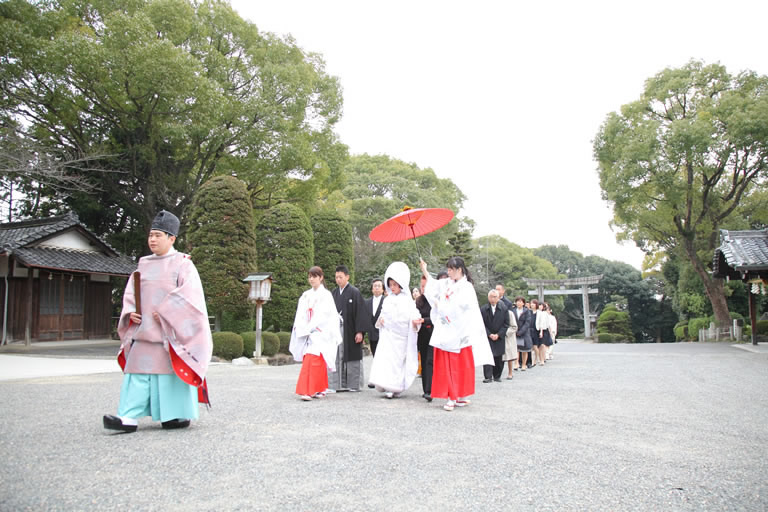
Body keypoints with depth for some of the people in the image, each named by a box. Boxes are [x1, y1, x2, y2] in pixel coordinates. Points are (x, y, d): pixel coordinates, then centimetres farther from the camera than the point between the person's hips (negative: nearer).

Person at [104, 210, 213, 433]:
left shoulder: (182, 263, -1)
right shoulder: (144, 264, 16)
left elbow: (188, 294, -12)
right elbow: (130, 292, 17)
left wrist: (164, 312, -16)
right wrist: (130, 312, -1)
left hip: (170, 331, -5)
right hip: (144, 331, 6)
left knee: (173, 368, -2)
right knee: (138, 369, -1)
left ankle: (180, 415, 10)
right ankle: (130, 416, -3)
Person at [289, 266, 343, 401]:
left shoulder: (325, 295, -2)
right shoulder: (305, 295, 14)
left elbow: (323, 315, -9)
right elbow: (301, 315, 9)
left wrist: (311, 328, -12)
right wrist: (303, 329, -5)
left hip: (320, 333, -5)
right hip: (307, 334, 5)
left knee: (313, 360, -15)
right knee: (310, 361, 6)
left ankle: (309, 390, -16)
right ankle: (320, 389, 17)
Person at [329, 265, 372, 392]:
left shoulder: (354, 292, -6)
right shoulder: (334, 293, 10)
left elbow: (360, 312, -9)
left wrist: (359, 331, -14)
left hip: (350, 330, -4)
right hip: (336, 329, 5)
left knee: (352, 357, 4)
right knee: (337, 357, 1)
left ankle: (353, 384, 15)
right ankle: (338, 384, 7)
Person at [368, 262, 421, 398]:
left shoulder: (407, 300, -4)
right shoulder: (388, 299, 10)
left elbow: (413, 315, -10)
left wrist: (415, 322, -31)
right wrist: (380, 319, -1)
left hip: (401, 336, -3)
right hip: (388, 334, 4)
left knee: (398, 360, 2)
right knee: (384, 359, -6)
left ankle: (395, 388, 11)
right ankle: (386, 386, 3)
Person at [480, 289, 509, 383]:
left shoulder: (504, 309, -2)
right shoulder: (483, 309, -3)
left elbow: (506, 324, 0)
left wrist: (498, 334, -9)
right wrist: (489, 334, -11)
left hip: (500, 337, 1)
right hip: (487, 337, -1)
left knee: (499, 358, 5)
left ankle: (497, 376, 18)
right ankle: (488, 377, -11)